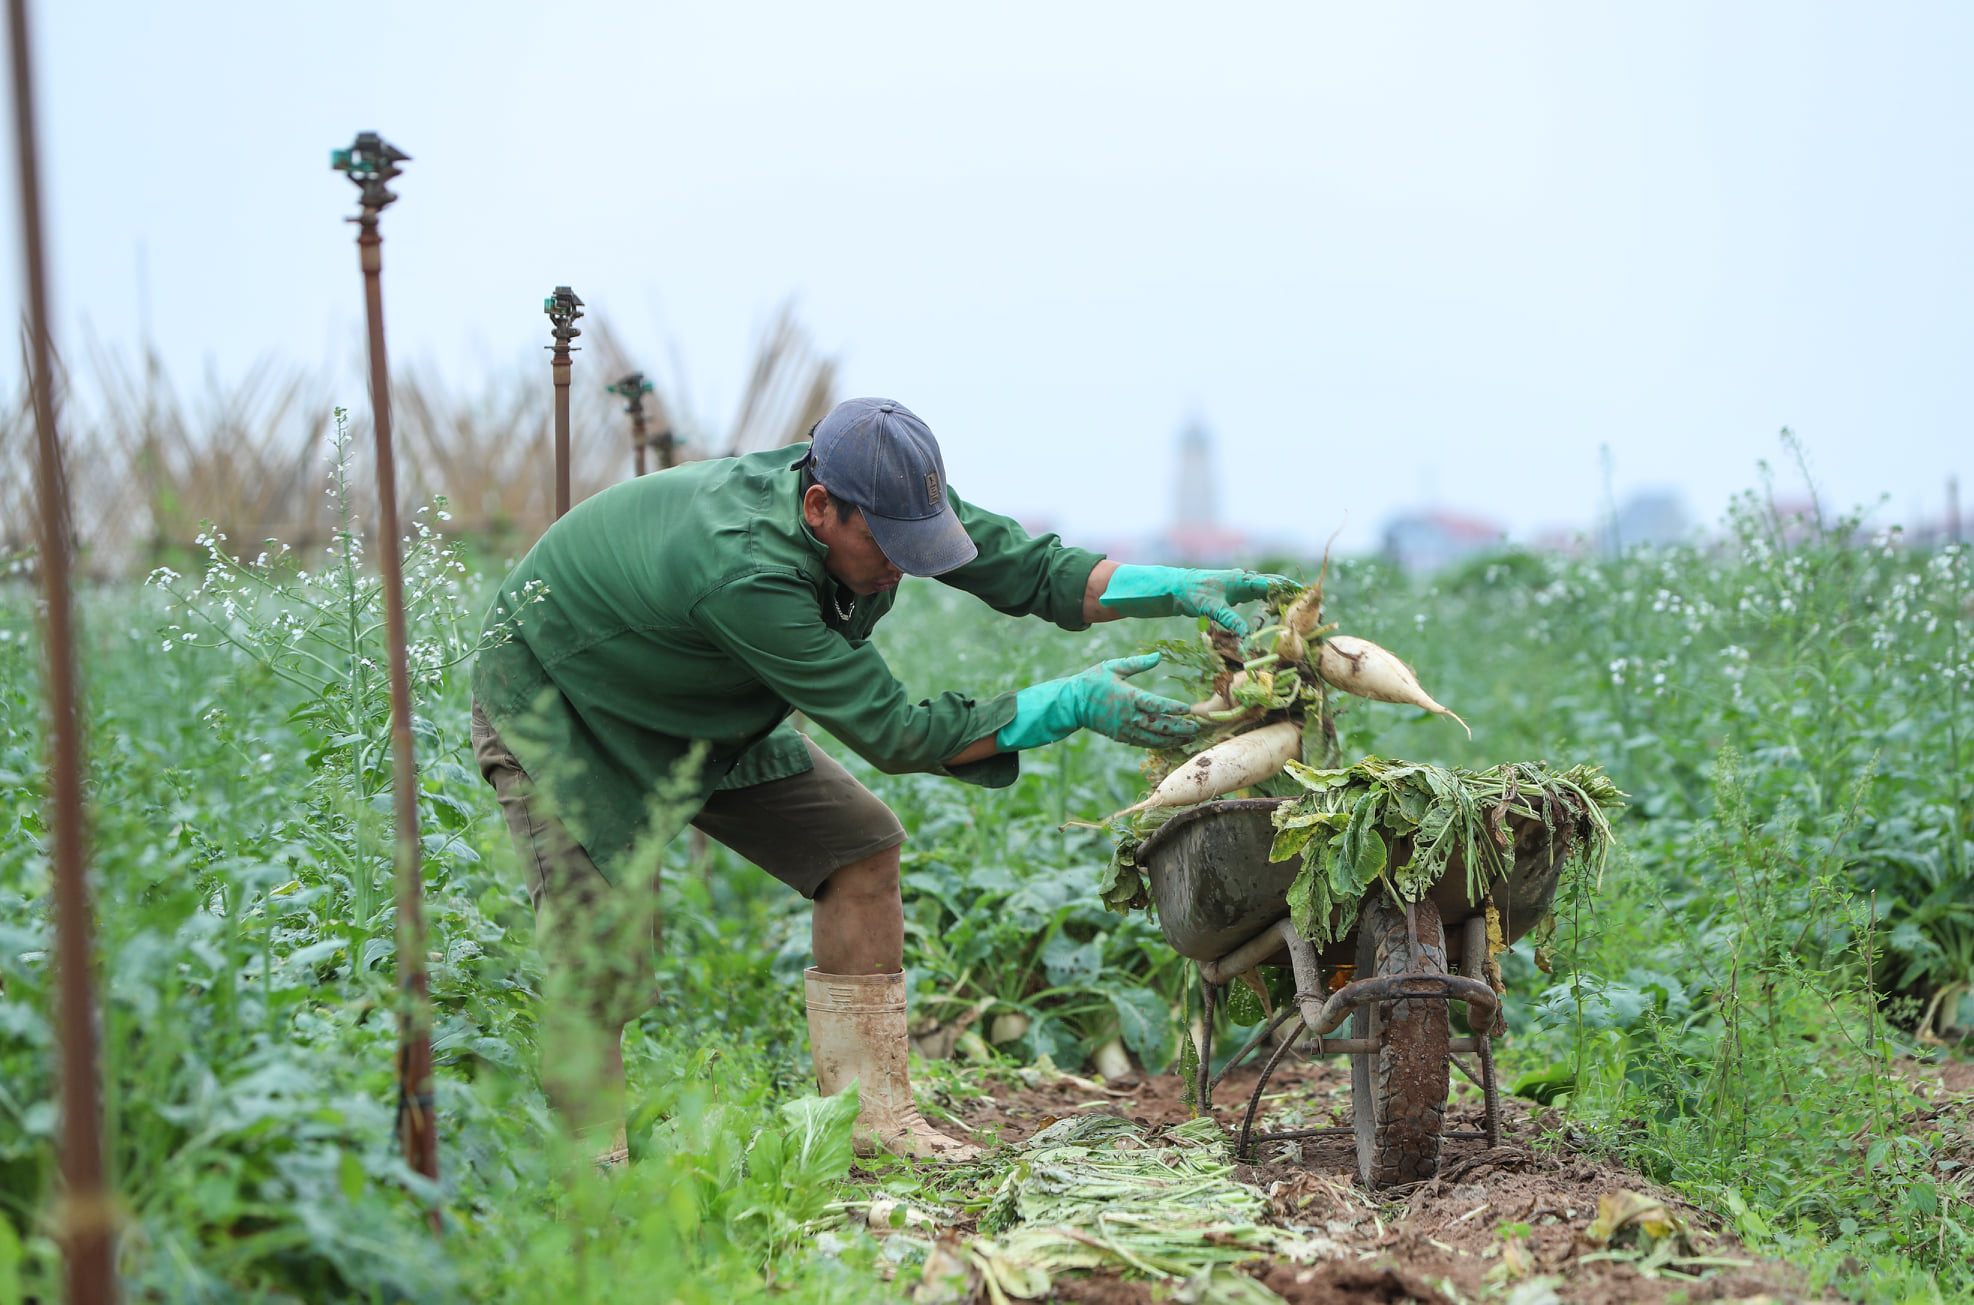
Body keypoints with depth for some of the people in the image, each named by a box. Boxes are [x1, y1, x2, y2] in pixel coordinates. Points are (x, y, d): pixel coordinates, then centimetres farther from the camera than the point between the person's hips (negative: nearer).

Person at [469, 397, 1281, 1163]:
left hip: (697, 717, 8)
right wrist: (1071, 705, -35)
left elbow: (1031, 570, -9)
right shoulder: (742, 570, -43)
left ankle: (869, 1120, 2)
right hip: (558, 714, -8)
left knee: (860, 846, -2)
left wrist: (1174, 588, -24)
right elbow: (892, 735, -37)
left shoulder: (884, 496, -20)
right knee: (600, 972, -18)